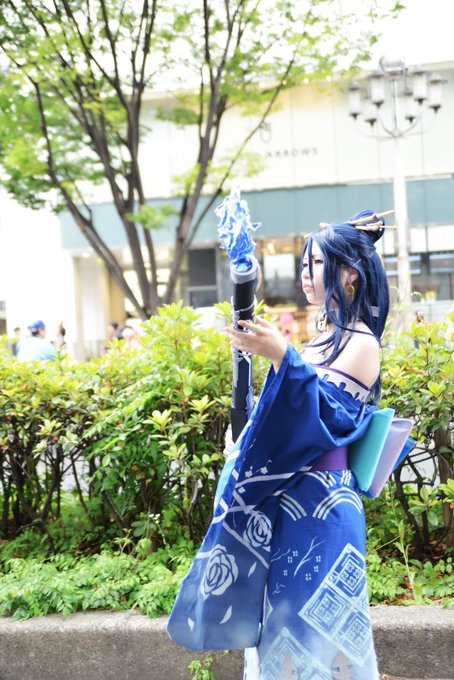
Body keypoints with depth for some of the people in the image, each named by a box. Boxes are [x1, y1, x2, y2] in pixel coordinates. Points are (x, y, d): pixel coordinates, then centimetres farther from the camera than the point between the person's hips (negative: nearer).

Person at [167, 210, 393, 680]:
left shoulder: (361, 343, -10)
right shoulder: (324, 338, 15)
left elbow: (326, 414, -22)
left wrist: (281, 356, -30)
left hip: (317, 504, -8)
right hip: (282, 500, 9)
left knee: (309, 624, -2)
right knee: (281, 618, 13)